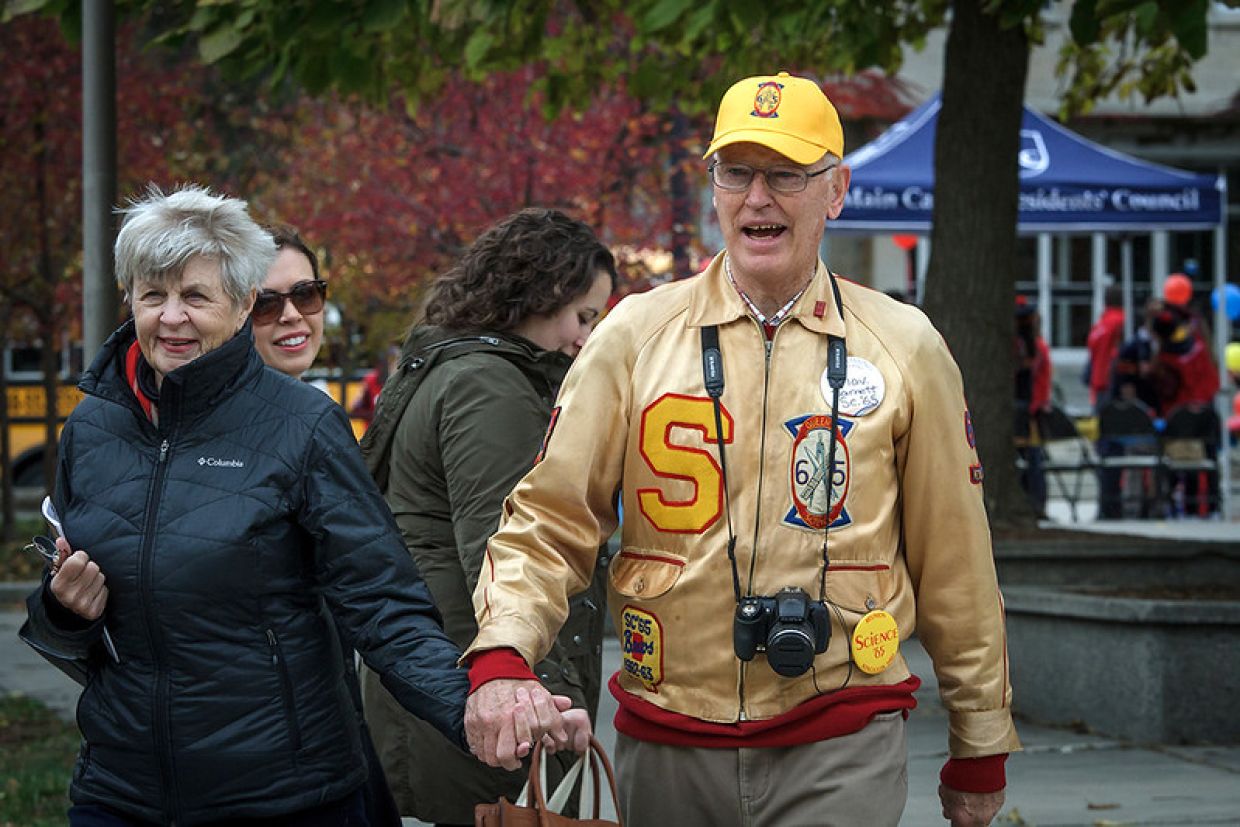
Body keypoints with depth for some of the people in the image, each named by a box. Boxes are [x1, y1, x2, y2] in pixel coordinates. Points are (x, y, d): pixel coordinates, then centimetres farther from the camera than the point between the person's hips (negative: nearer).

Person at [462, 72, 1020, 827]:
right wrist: (501, 658, -18)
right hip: (666, 751, 1)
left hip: (841, 753, -1)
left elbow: (953, 562, 7)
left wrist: (981, 751, 11)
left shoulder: (905, 347, 3)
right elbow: (547, 524, 0)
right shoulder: (635, 336, 3)